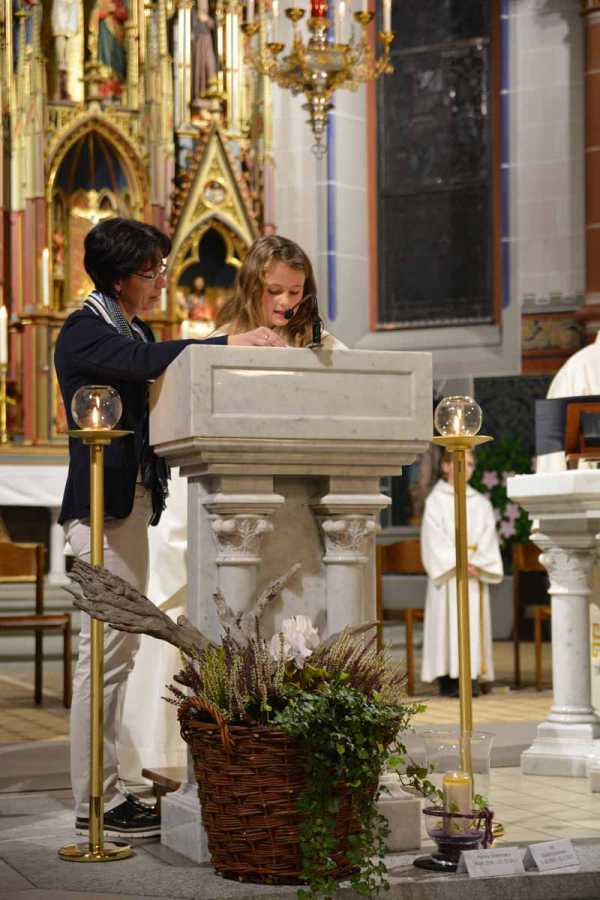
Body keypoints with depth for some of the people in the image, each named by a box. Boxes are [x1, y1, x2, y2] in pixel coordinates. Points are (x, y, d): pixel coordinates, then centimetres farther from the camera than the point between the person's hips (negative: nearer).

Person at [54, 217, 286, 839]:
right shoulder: (83, 332, -9)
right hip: (102, 507, -9)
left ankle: (108, 789, 17)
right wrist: (228, 343, -30)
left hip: (134, 504, 10)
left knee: (119, 653, 11)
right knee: (105, 653, -8)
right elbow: (147, 362, -27)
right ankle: (94, 801, -3)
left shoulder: (134, 330, 19)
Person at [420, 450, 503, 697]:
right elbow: (435, 539, -5)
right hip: (446, 571, -3)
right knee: (447, 621, -8)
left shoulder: (481, 503, 15)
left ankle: (472, 676, -4)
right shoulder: (435, 500, 4)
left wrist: (476, 563, -11)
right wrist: (458, 563, -15)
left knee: (474, 621, -3)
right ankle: (447, 679, -9)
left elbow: (488, 538, 6)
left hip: (475, 572, 3)